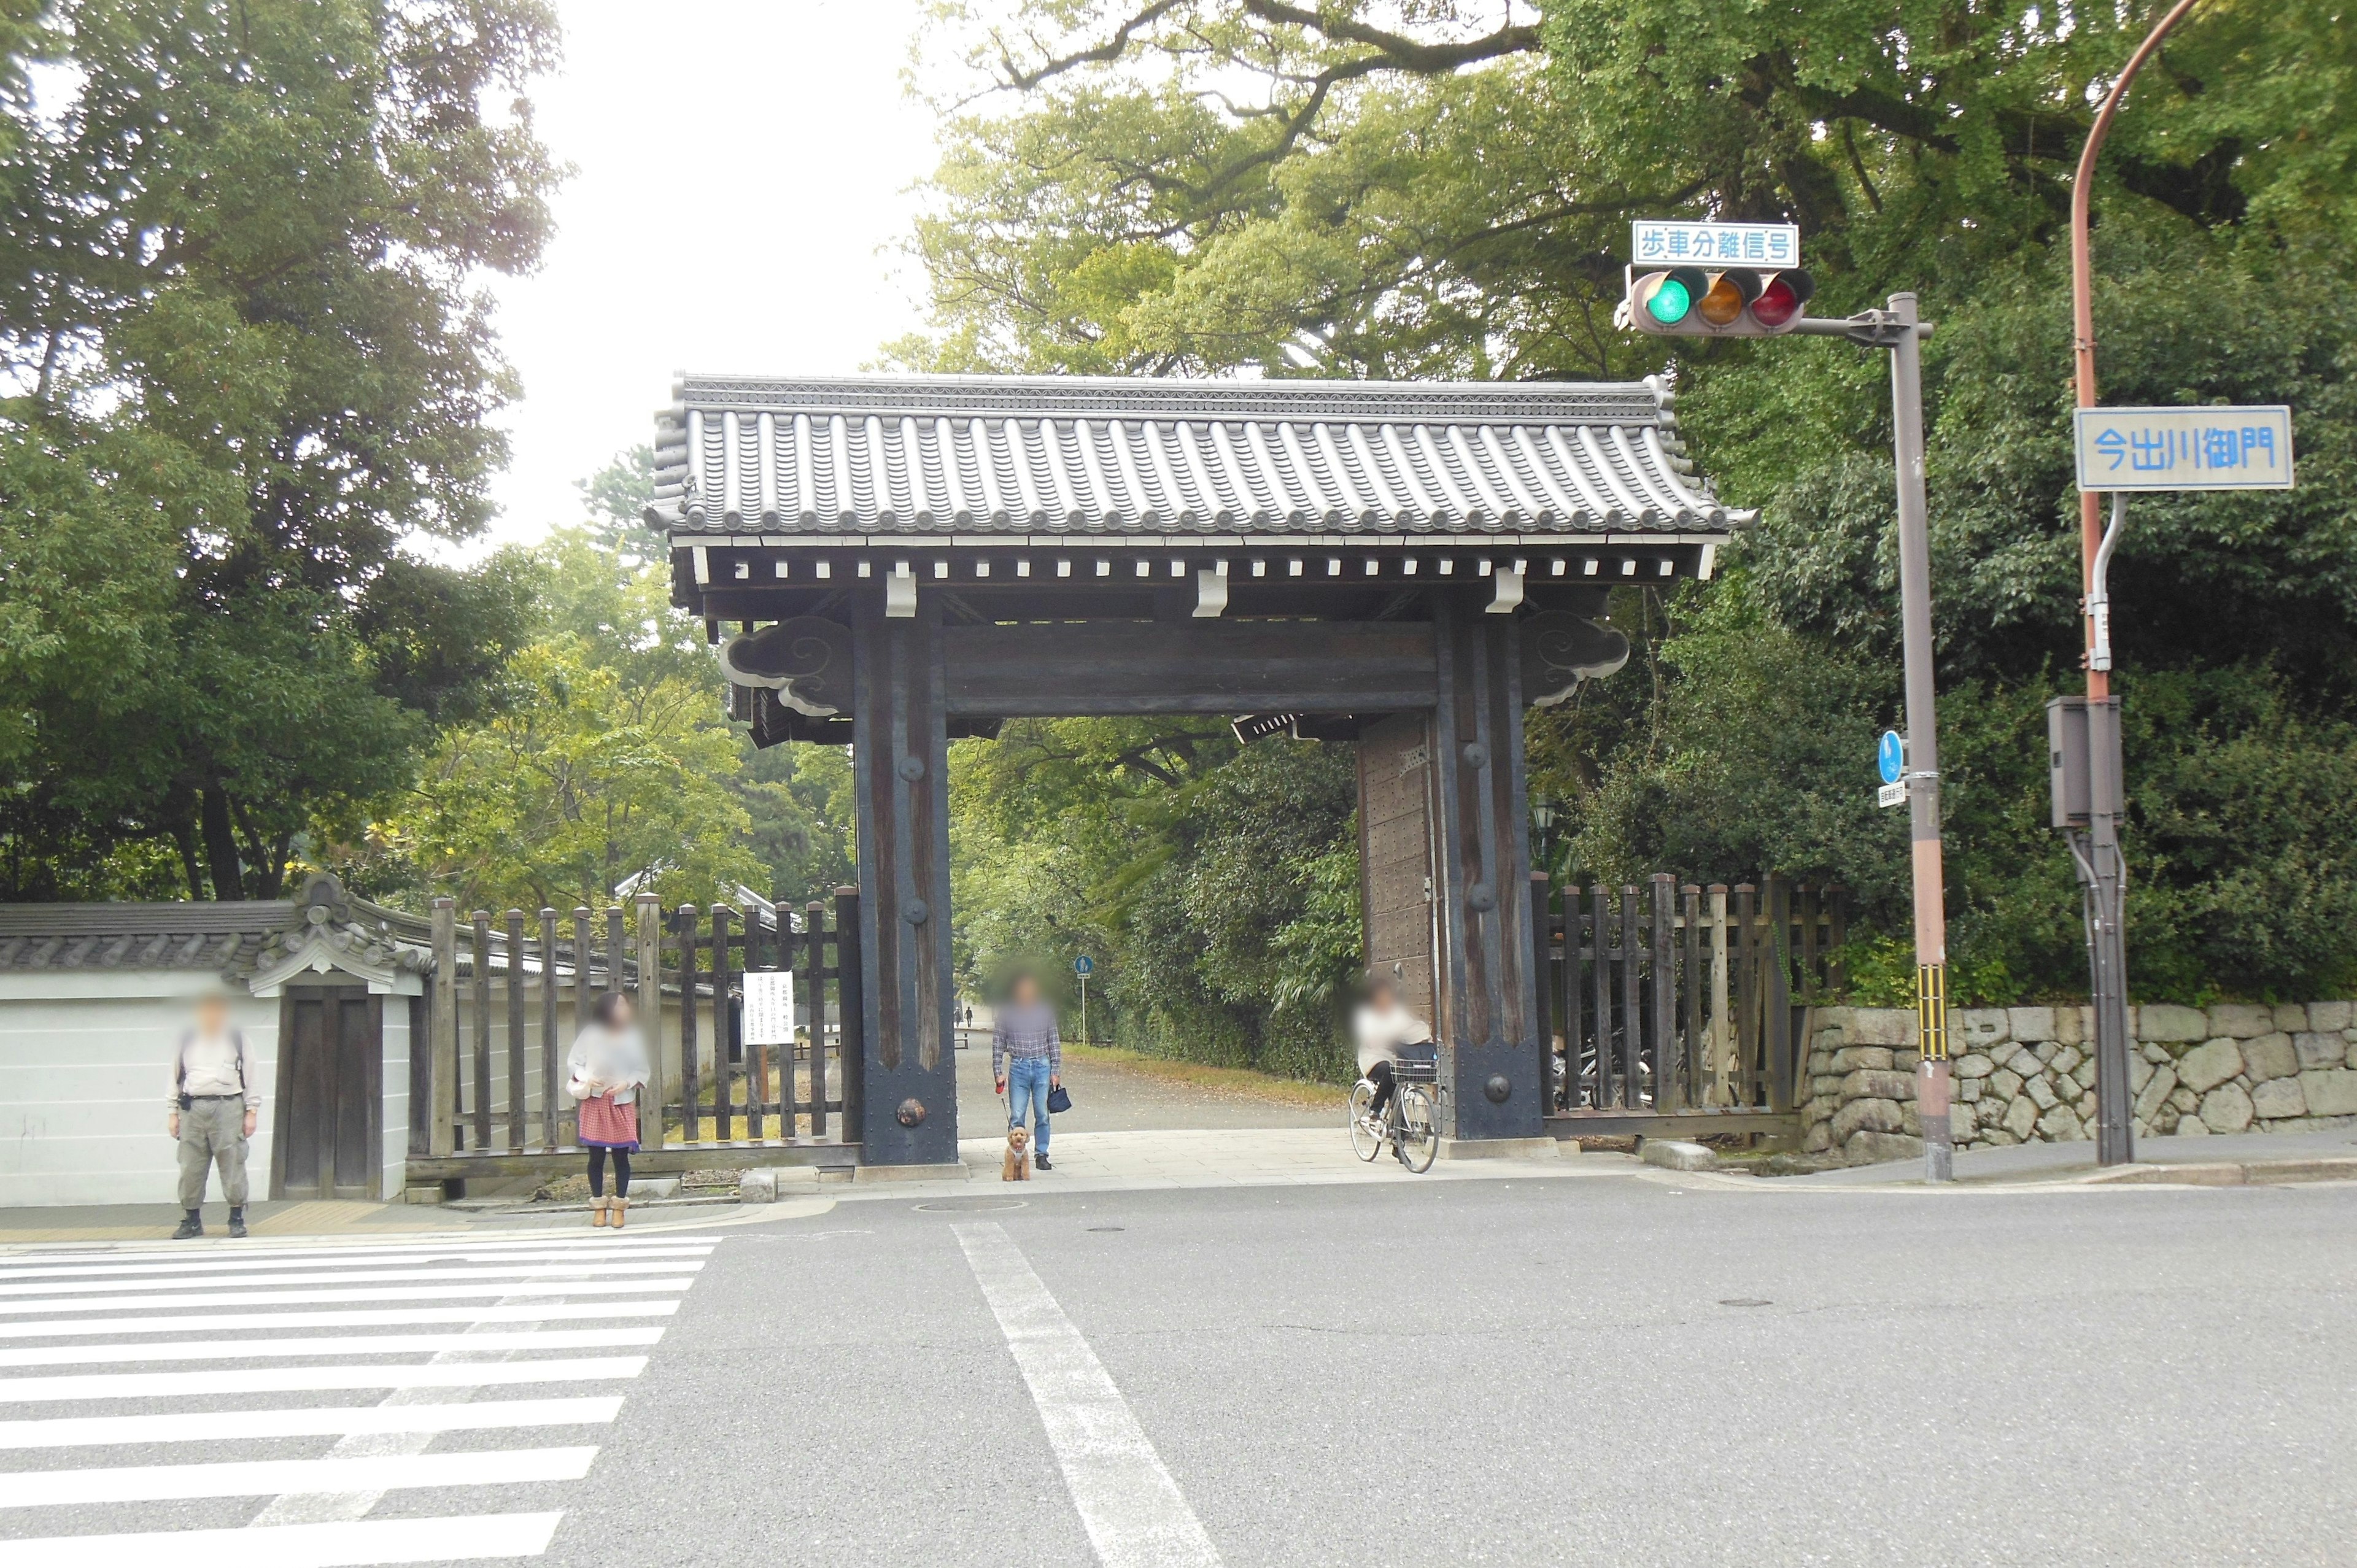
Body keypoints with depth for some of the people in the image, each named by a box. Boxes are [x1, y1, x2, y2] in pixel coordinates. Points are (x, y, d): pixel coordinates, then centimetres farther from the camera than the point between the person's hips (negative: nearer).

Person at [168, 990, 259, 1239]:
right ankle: (193, 1220, 13)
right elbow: (175, 1077, 16)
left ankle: (237, 1219, 5)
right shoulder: (186, 1041, 12)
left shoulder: (238, 1040, 8)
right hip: (192, 1108, 2)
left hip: (228, 1108, -2)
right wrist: (173, 1113, 11)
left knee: (232, 1165, -3)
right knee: (190, 1167, 3)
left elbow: (251, 1078, 8)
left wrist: (252, 1111, 2)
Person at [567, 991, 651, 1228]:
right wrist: (586, 1080, -12)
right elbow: (573, 1063, 5)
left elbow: (643, 1070, 7)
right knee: (596, 1157, 3)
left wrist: (627, 1083, -10)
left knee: (621, 1156, 1)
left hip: (623, 1103, 1)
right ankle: (599, 1206, 13)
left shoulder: (633, 1037, 3)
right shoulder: (591, 1035, -2)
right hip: (594, 1102, -1)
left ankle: (619, 1207, 9)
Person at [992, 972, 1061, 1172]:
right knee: (1016, 1116, -1)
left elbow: (1054, 1042, 9)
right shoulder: (1006, 1013, 2)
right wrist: (998, 1073, -2)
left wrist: (1056, 1071, 5)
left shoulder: (1045, 1011, 6)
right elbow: (998, 1045, 4)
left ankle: (1041, 1155, 11)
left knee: (1042, 1115, 3)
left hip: (1042, 1067, 1)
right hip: (1018, 1067, -1)